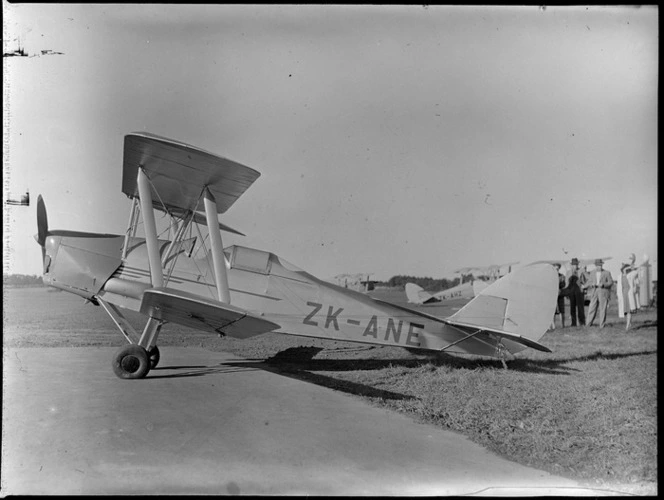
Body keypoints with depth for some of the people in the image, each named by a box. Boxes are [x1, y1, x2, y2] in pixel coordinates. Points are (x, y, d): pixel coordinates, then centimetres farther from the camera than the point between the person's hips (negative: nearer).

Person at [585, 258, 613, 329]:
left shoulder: (607, 273, 4)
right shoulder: (592, 273, 13)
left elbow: (611, 283, 0)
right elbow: (589, 283, 11)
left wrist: (603, 284, -16)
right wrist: (592, 284, -12)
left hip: (603, 293, -2)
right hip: (594, 293, 2)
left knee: (603, 309, -3)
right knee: (592, 308, -2)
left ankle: (602, 325, 1)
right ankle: (589, 323, 3)